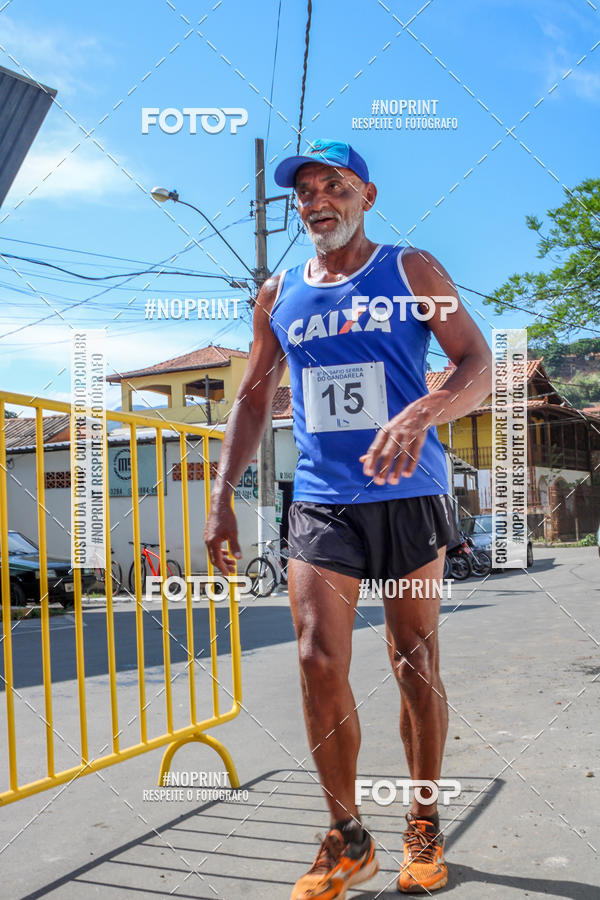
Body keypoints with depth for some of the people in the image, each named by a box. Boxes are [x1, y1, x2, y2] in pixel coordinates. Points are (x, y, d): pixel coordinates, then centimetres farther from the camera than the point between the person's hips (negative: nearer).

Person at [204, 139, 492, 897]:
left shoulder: (411, 271, 3)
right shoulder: (278, 295, 12)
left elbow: (478, 367, -5)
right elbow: (253, 397, 16)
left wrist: (421, 414, -26)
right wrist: (221, 496, 7)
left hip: (408, 498, -2)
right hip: (321, 503, 2)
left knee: (416, 668, 5)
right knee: (319, 665, -6)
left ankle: (424, 830, 24)